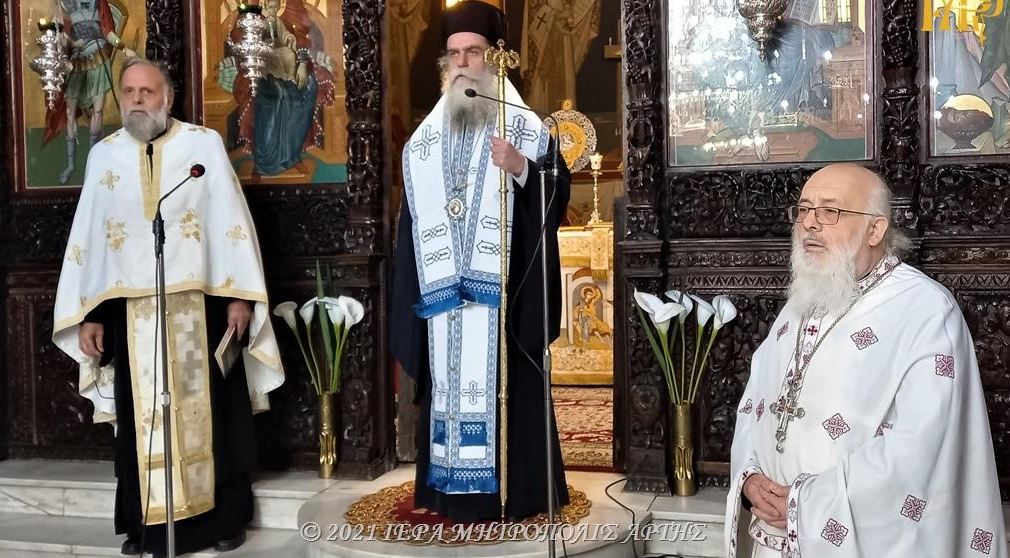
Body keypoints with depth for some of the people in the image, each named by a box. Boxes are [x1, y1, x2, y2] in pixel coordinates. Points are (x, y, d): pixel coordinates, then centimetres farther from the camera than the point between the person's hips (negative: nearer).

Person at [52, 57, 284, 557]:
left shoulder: (205, 144, 1)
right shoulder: (103, 155, 8)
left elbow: (231, 220, -2)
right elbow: (86, 237, 9)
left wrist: (240, 295, -9)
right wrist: (87, 314, 3)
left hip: (199, 304, -2)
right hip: (131, 310, 3)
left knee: (208, 410, 5)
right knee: (142, 417, 7)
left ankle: (223, 516, 16)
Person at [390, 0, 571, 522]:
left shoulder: (524, 127, 1)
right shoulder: (424, 138, 13)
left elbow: (558, 194, -6)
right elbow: (412, 222, 13)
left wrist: (521, 169, -25)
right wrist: (411, 295, 10)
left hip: (502, 287, -4)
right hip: (442, 290, 4)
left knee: (504, 386, -2)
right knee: (448, 384, 7)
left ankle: (511, 489, 7)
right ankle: (452, 490, 16)